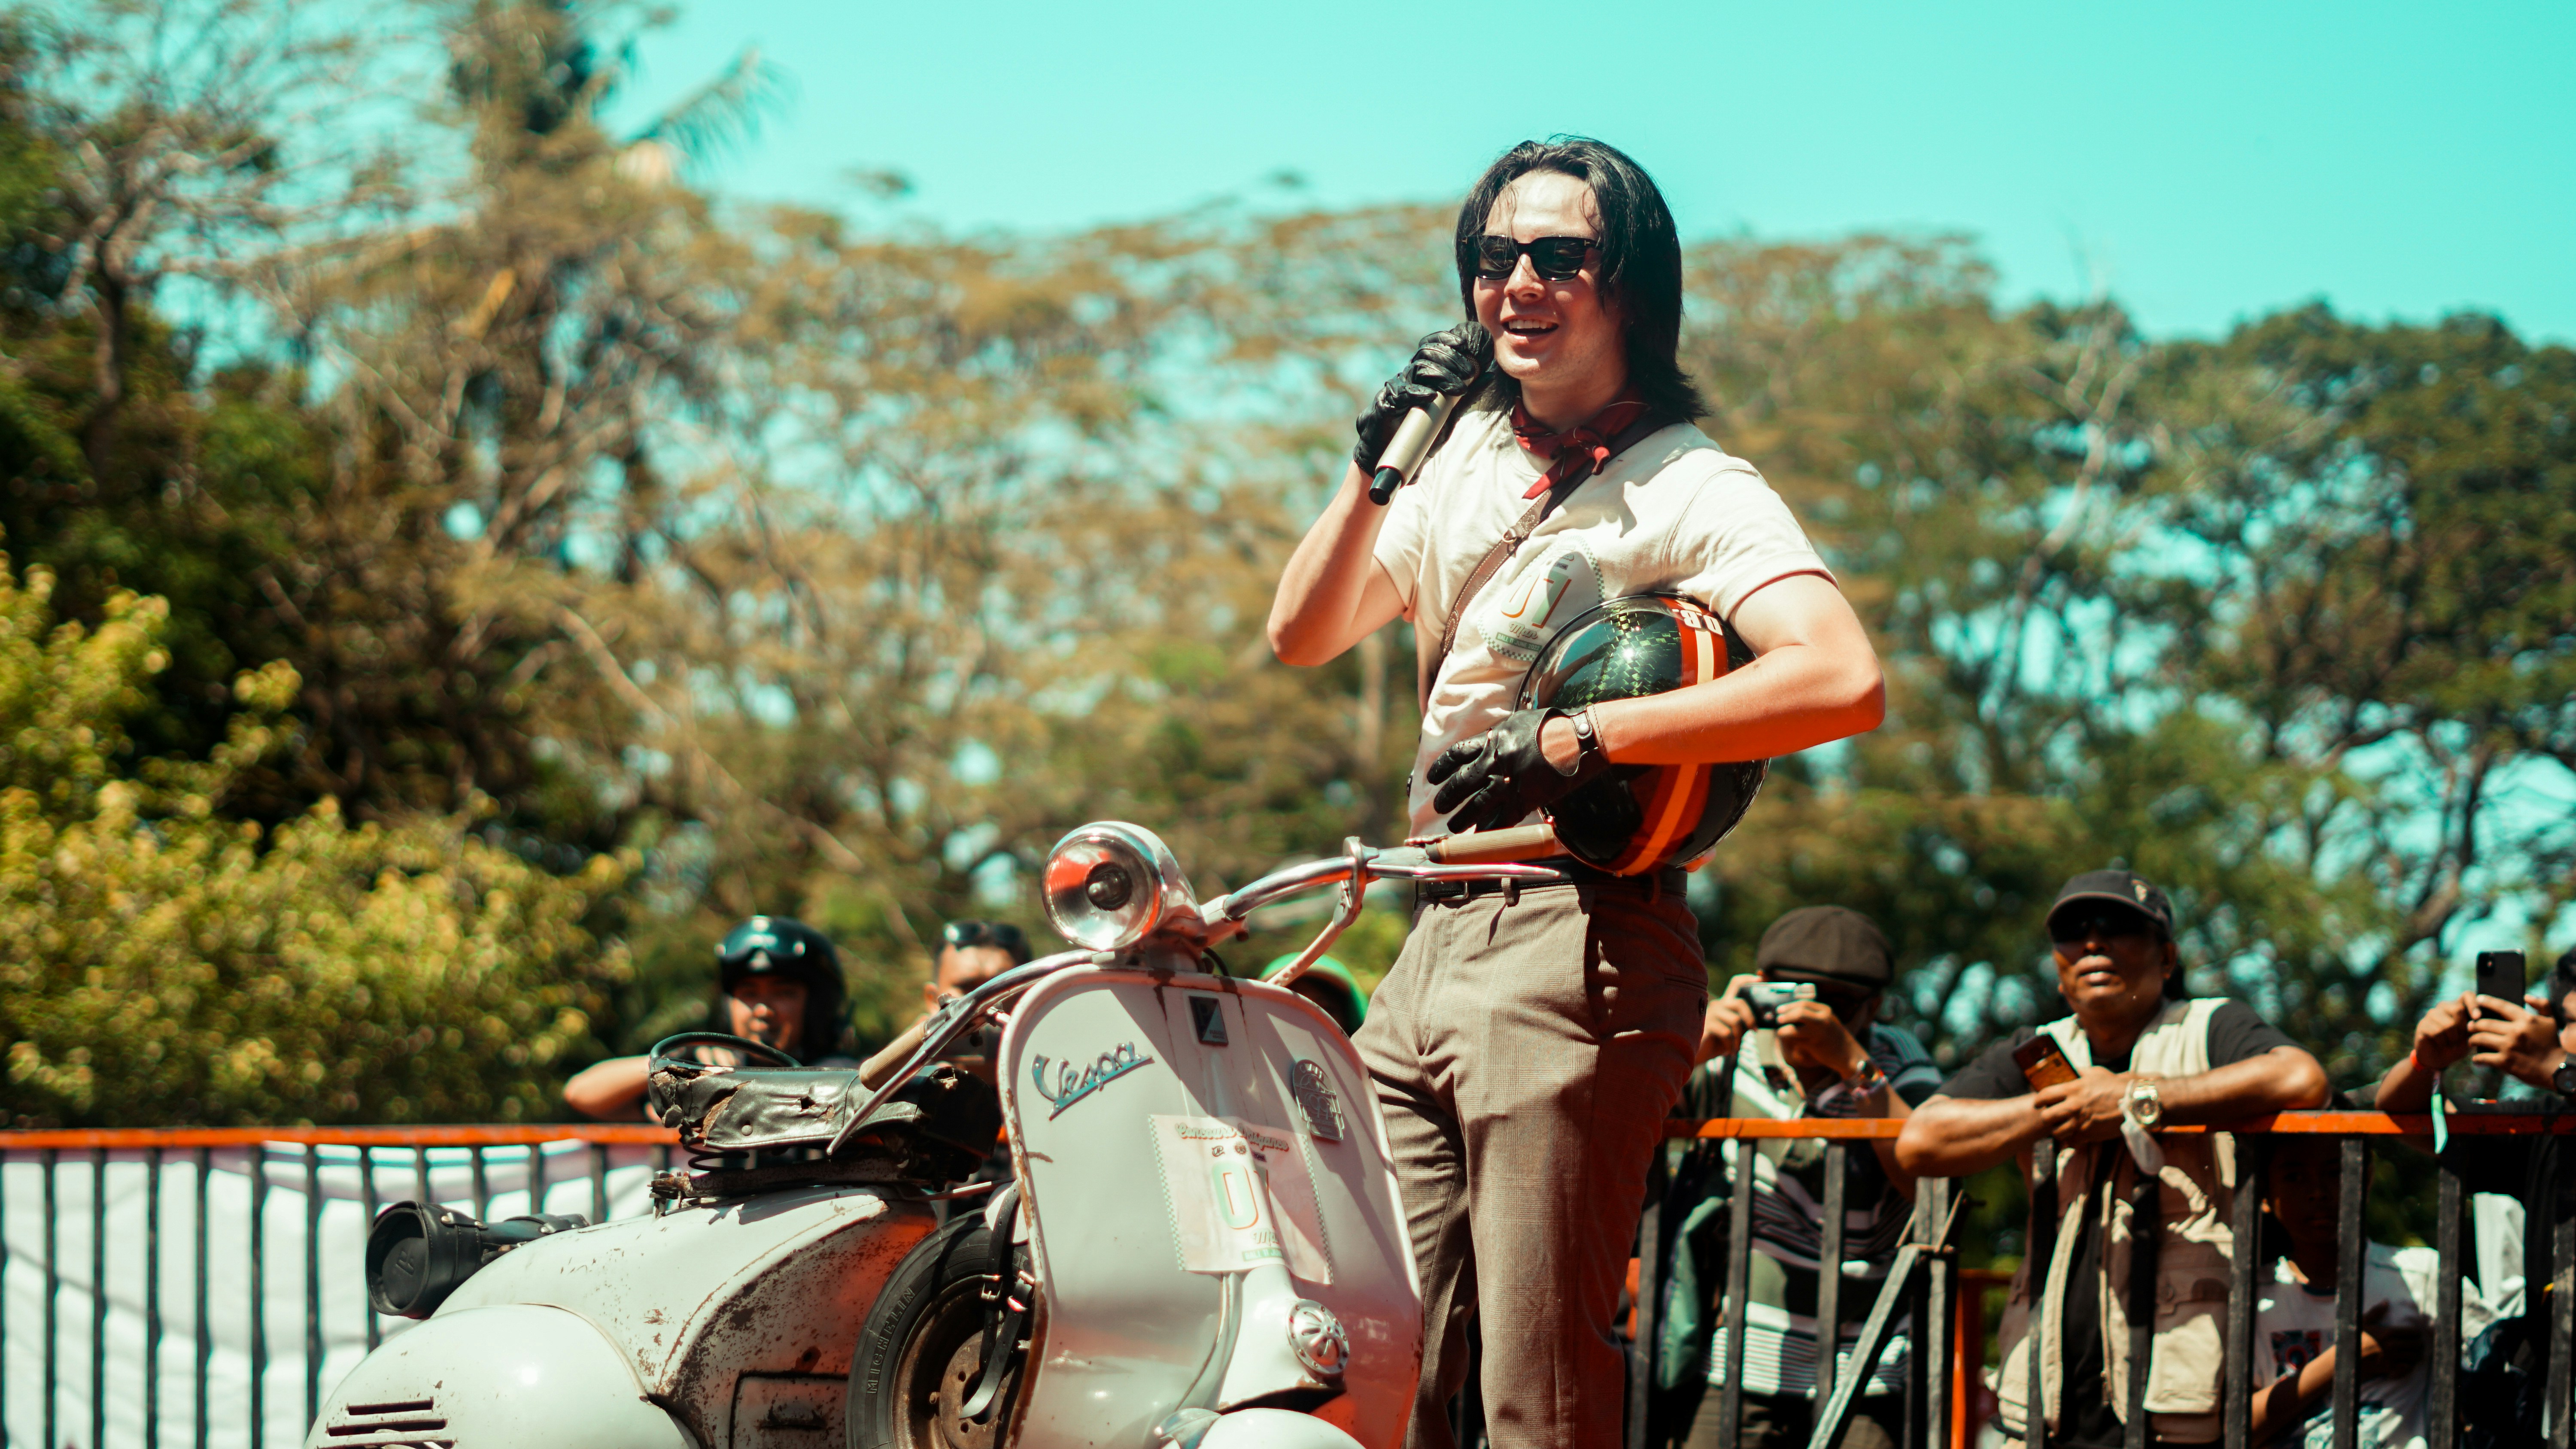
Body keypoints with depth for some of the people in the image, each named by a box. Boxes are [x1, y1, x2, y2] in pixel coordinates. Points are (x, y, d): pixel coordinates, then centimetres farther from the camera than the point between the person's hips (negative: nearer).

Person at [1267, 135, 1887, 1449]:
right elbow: (1301, 637, 18)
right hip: (1435, 941, 8)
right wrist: (1376, 465, 1)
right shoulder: (1471, 455, 19)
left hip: (1579, 946, -8)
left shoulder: (1691, 488, -6)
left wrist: (1575, 740, -21)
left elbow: (1843, 683, -21)